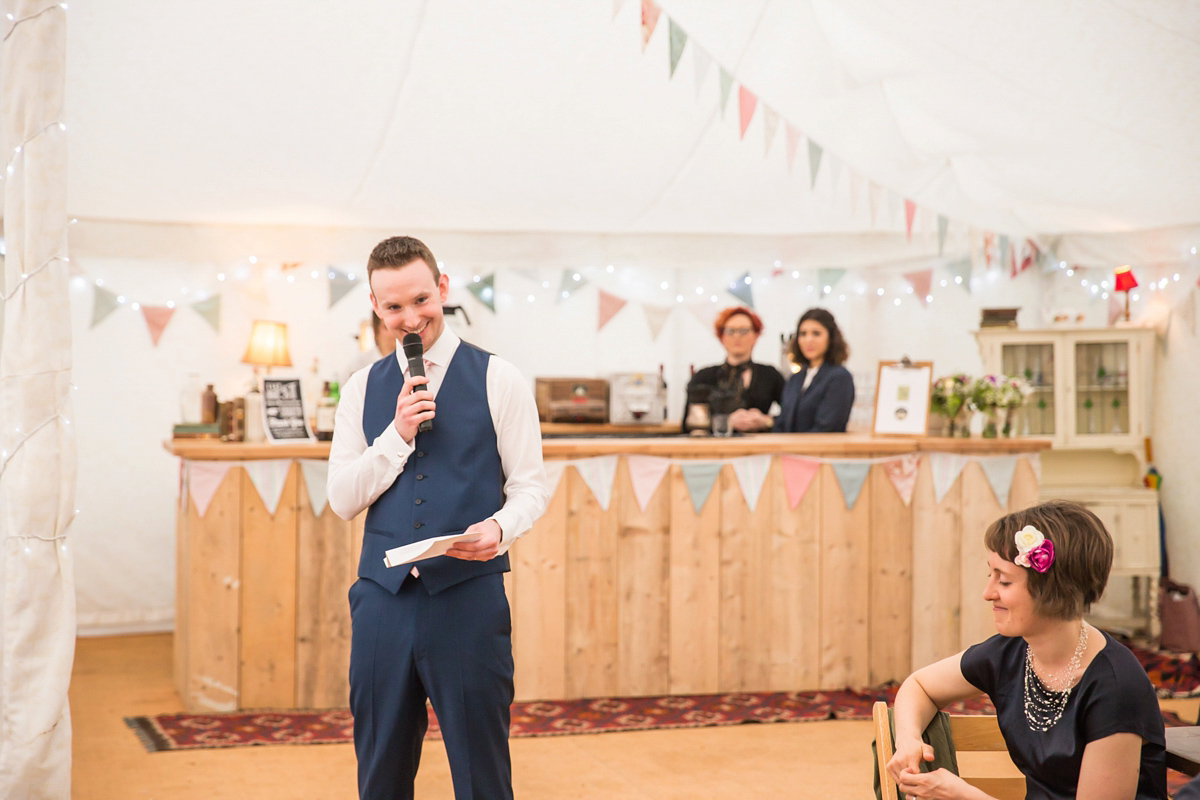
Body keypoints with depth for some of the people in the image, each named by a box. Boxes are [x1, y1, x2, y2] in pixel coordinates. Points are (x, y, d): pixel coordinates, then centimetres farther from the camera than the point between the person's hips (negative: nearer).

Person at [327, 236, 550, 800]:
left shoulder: (498, 380, 0)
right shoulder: (362, 389, 10)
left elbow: (530, 485, -1)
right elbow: (342, 500, 5)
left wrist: (500, 528, -23)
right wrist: (398, 435, -9)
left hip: (469, 596, -3)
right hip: (383, 595, 3)